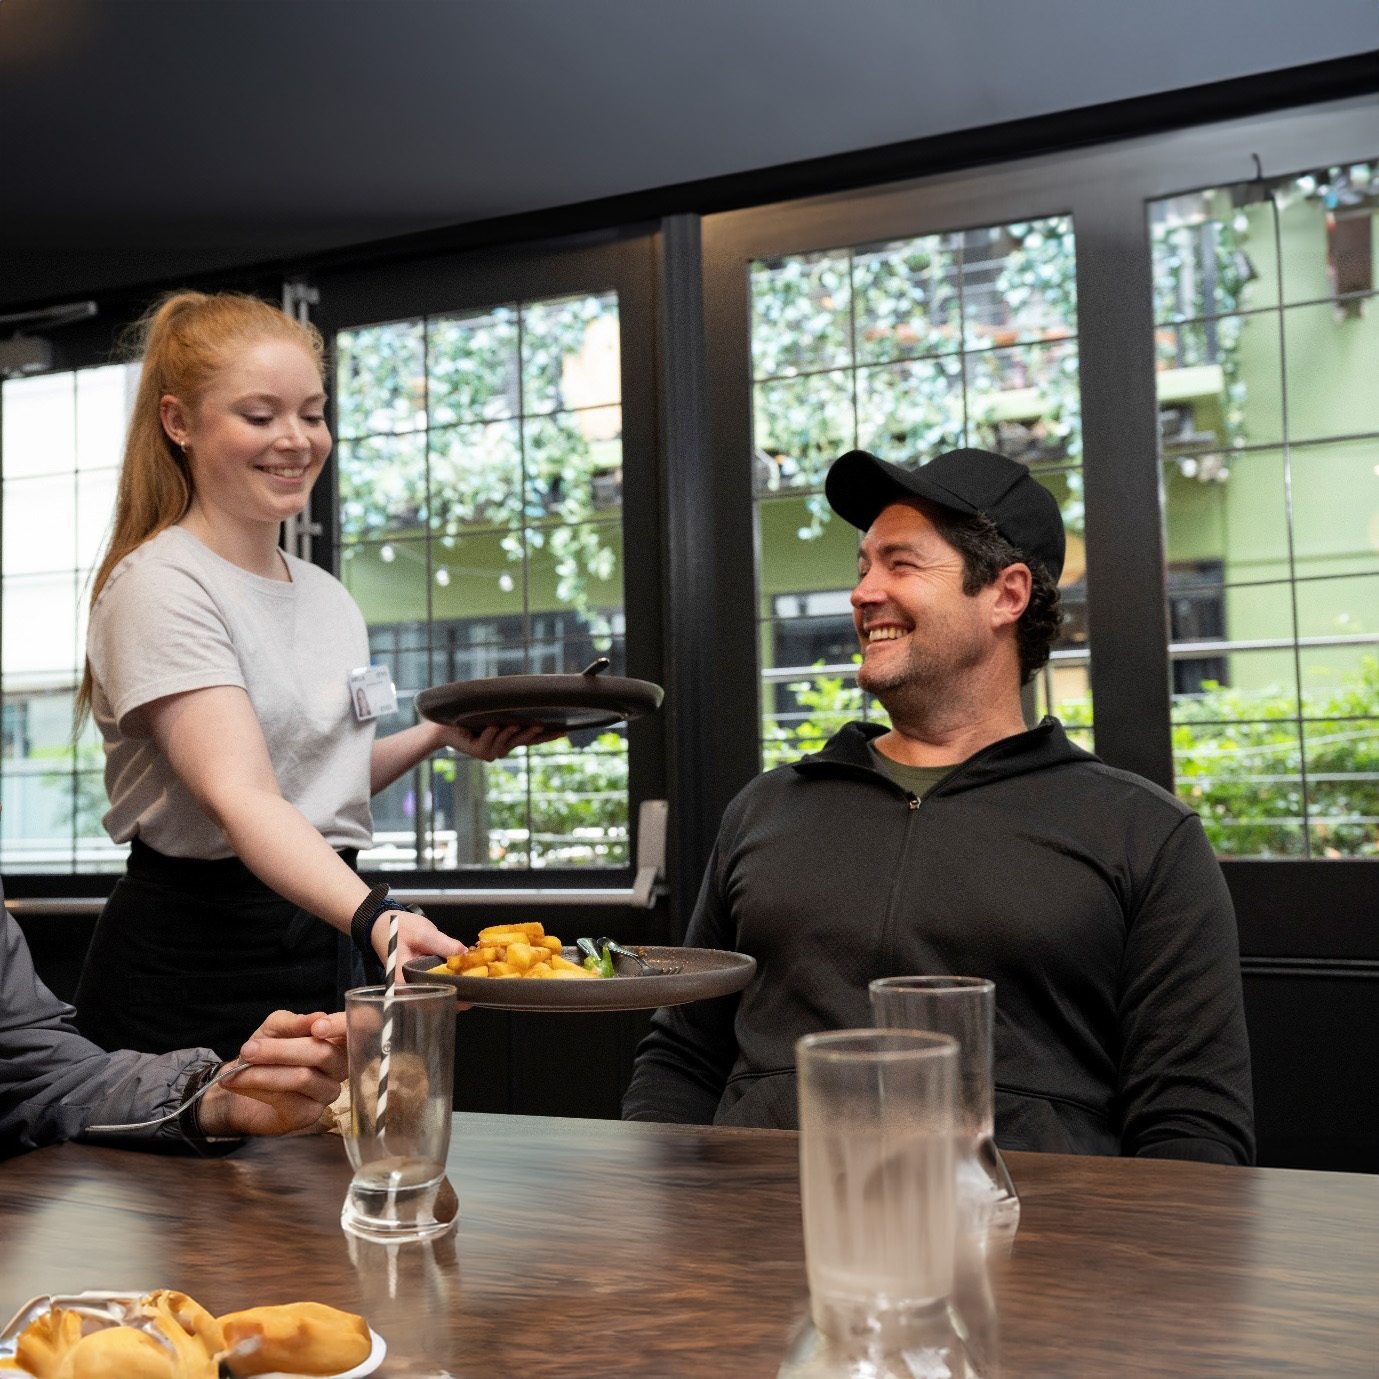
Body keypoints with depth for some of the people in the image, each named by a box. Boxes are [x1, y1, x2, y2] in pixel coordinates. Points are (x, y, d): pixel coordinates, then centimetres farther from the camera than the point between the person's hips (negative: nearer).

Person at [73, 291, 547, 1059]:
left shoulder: (329, 597, 10)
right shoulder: (161, 586, -14)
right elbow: (240, 799, -27)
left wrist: (438, 737, 5)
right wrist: (376, 916, -41)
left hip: (324, 948, 7)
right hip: (190, 971, -7)